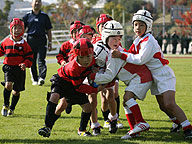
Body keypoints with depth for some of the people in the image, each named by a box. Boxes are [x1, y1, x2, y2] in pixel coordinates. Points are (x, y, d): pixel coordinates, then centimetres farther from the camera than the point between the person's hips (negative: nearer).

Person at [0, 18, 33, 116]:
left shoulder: (25, 45, -1)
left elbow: (29, 58, 0)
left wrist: (25, 64, -18)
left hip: (20, 69, 0)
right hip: (8, 68, 0)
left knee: (16, 91, 7)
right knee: (8, 85, -23)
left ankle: (12, 108, 31)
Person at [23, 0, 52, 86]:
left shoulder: (44, 16, 10)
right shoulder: (27, 16, 9)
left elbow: (48, 30, 12)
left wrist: (50, 42, 6)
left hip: (42, 40, -1)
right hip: (31, 39, 1)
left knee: (41, 59, -12)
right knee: (32, 61, 4)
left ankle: (42, 78, -21)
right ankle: (35, 79, 12)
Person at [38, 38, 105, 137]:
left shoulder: (93, 60, -22)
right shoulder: (73, 68, -38)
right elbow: (79, 87, -27)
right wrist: (96, 90, -23)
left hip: (75, 83, 6)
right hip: (61, 80, -6)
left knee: (87, 107, -2)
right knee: (54, 97, -33)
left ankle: (82, 130, 21)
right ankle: (48, 127, -29)